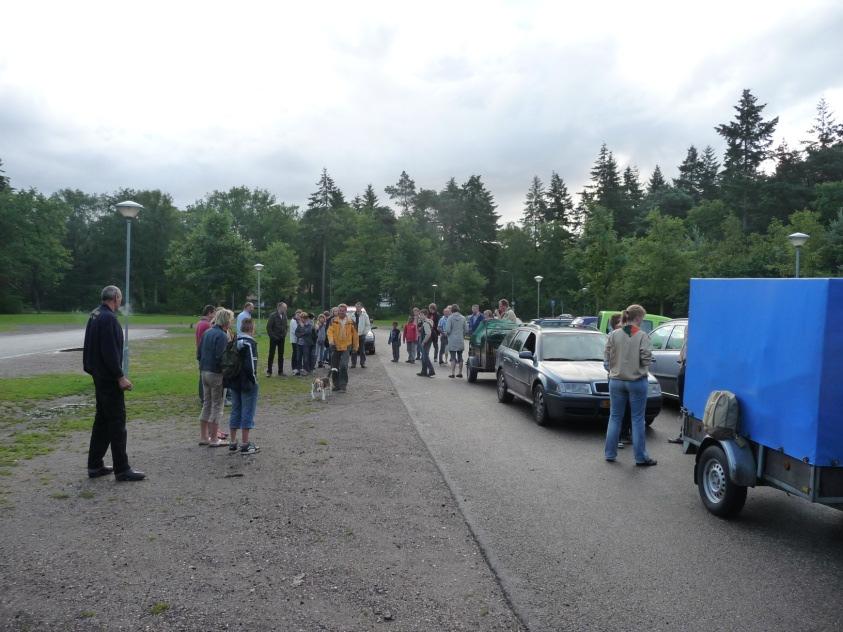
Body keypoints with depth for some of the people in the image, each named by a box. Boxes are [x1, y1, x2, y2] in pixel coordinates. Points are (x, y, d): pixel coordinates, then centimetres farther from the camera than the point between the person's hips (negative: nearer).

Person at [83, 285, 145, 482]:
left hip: (99, 376, 10)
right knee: (117, 421, -5)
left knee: (102, 420, 16)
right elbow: (110, 351, -23)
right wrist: (120, 377, -18)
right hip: (109, 378, -10)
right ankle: (122, 470, 0)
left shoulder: (94, 315, 12)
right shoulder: (109, 318, -18)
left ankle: (95, 465, 23)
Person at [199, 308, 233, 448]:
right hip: (216, 373, -8)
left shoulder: (207, 333, 10)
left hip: (205, 372, 8)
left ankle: (203, 437, 22)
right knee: (217, 406, 1)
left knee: (207, 404, 16)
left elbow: (199, 353, 15)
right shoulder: (222, 336, -17)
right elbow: (220, 358, -22)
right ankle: (214, 440, 6)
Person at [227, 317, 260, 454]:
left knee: (235, 411, 15)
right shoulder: (250, 343, -17)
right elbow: (251, 365, -23)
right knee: (247, 413, 1)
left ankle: (232, 443, 21)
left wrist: (231, 379, 14)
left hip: (234, 383, 7)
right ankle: (245, 445, 6)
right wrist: (254, 380, -9)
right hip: (248, 384, -7)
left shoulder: (234, 343, 6)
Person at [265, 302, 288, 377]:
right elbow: (268, 327, -11)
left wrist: (284, 334, 6)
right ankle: (269, 371, 6)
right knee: (271, 355, 0)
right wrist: (272, 336, -13)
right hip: (274, 339, -5)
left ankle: (280, 371, 16)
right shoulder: (273, 316, -11)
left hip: (281, 339, 5)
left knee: (281, 355, 8)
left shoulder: (284, 316, 6)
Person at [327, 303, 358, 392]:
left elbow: (355, 334, 9)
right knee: (334, 367, 8)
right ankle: (336, 384, 22)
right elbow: (330, 331, -7)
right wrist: (331, 341, -24)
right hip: (335, 347, 2)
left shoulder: (350, 322, 2)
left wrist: (355, 346, 11)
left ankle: (343, 385, -6)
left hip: (346, 347, -2)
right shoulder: (333, 321, 2)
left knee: (344, 366, -15)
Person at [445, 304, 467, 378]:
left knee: (453, 357, -1)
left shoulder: (450, 318, -9)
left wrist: (446, 334, 10)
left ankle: (452, 373, -4)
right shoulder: (463, 318, 3)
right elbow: (465, 329, 5)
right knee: (460, 356, 11)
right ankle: (460, 372, 15)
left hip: (452, 340, -4)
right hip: (461, 340, 4)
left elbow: (448, 330, -11)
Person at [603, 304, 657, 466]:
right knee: (637, 419, 5)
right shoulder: (642, 335, -10)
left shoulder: (614, 334, -2)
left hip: (616, 381, 3)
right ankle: (640, 457, 12)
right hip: (637, 381, -3)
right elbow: (646, 358, -14)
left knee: (615, 417, 12)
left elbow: (607, 356, -1)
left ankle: (610, 453, 17)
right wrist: (639, 365, 7)